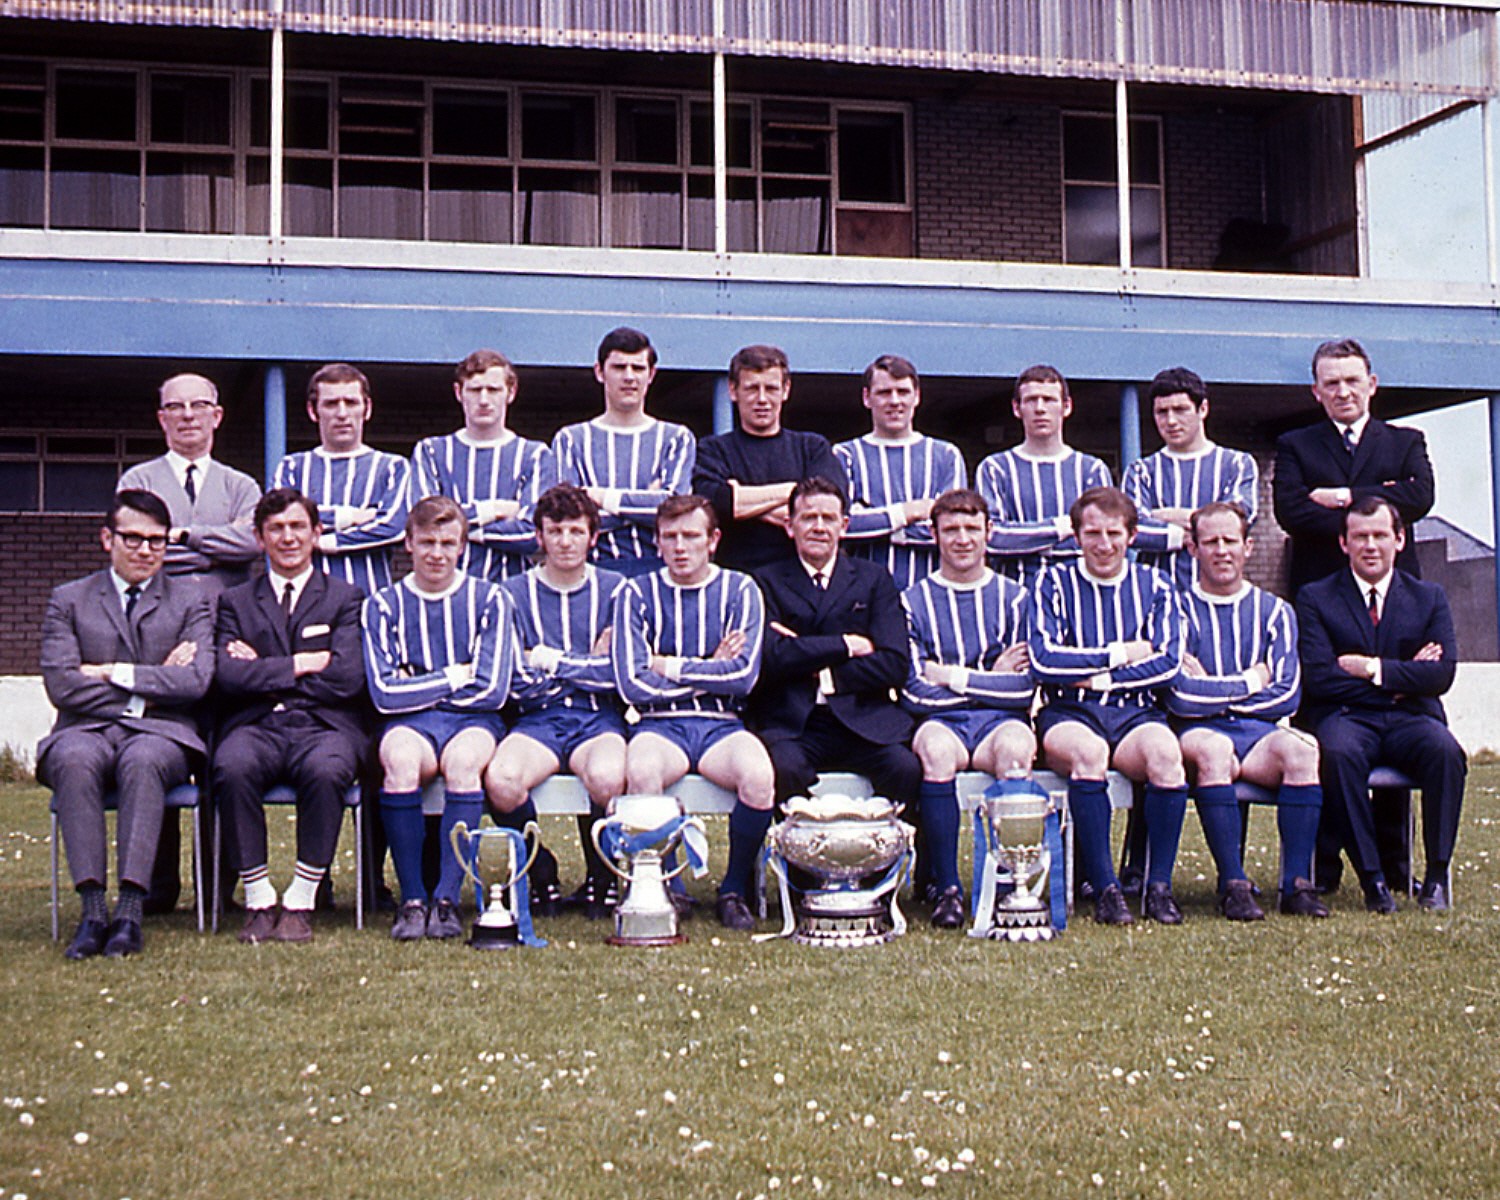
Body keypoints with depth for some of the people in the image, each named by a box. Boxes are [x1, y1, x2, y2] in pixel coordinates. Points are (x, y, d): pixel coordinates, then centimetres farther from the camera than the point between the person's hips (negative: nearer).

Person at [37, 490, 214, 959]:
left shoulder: (189, 601, 15)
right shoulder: (69, 600, 15)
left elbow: (196, 680, -2)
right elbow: (61, 683, 0)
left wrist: (113, 673, -5)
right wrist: (145, 693, -4)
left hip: (160, 732, -1)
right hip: (87, 730, 1)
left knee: (142, 760, -36)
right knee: (75, 761, -35)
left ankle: (130, 910, -40)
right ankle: (92, 909, -37)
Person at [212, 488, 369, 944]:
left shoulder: (345, 599, 14)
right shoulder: (236, 602, 20)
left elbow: (348, 678, -2)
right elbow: (229, 675, 2)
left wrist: (264, 669, 1)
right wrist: (298, 665, -4)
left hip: (324, 726, -1)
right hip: (256, 726, 1)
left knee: (326, 770, -37)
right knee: (232, 767, -34)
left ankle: (300, 903, -24)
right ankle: (259, 902, -21)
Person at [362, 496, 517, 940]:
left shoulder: (489, 599, 6)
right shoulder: (383, 605, 9)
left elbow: (491, 690, -3)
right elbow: (385, 694, -2)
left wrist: (420, 688, 0)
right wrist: (452, 677, -2)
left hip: (474, 720, -1)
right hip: (411, 722, 1)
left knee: (463, 759, -36)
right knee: (400, 759, -35)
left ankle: (447, 899, -31)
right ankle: (412, 900, -27)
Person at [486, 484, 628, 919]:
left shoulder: (615, 591, 10)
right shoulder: (514, 594, 9)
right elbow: (518, 683, 1)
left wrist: (551, 661, -3)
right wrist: (588, 665, 1)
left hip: (599, 719, 0)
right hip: (537, 720, 1)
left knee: (607, 777, -35)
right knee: (501, 779, -32)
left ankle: (599, 879, -4)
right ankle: (539, 870, -1)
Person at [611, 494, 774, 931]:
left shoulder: (741, 591, 8)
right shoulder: (636, 594, 7)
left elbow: (744, 676, -6)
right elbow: (632, 685, -4)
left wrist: (672, 667, -3)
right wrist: (709, 670, 0)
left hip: (722, 724, 1)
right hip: (660, 724, 0)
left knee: (759, 776, -32)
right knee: (642, 771, -36)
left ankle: (735, 890, -8)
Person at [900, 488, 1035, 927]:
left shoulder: (1014, 598, 12)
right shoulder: (913, 601, 9)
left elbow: (1024, 689, 2)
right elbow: (916, 692, -1)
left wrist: (954, 676, -3)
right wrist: (990, 678, 0)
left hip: (999, 720, 1)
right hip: (941, 721, 0)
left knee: (1015, 744, -35)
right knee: (935, 748, -36)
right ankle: (946, 888, -28)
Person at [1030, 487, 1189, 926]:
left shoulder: (1154, 586, 14)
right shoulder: (1055, 583, 9)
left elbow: (1168, 664, 2)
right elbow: (1043, 662, -5)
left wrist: (1099, 678, -6)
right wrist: (1120, 654, -1)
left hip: (1136, 712, 2)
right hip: (1069, 713, -1)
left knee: (1165, 750, -33)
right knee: (1087, 750, -37)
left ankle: (1159, 886, -22)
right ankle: (1104, 889, -29)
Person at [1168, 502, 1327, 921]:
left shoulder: (1274, 611, 15)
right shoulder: (1179, 610, 6)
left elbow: (1287, 696, 4)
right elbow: (1180, 697, -7)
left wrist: (1213, 691, -3)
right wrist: (1248, 682, 0)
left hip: (1258, 733, 2)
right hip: (1199, 733, -2)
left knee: (1301, 747, -31)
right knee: (1213, 749, -37)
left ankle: (1297, 883, -27)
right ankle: (1233, 886, -32)